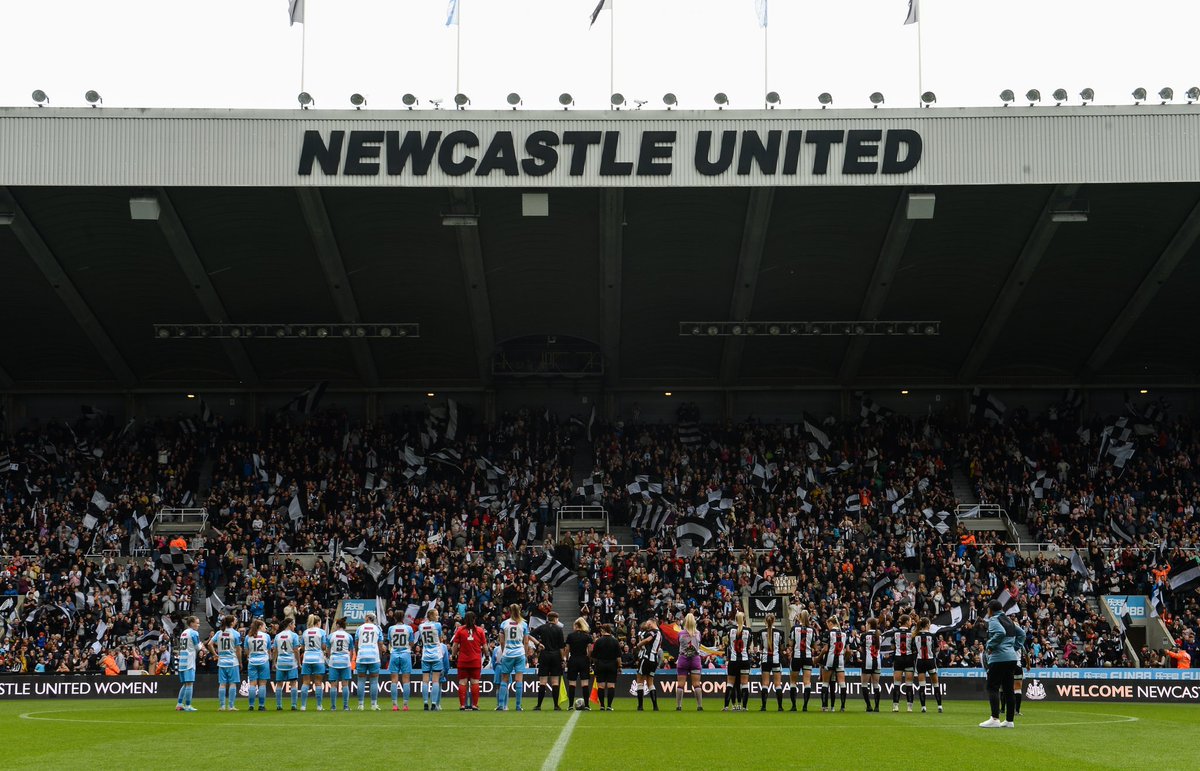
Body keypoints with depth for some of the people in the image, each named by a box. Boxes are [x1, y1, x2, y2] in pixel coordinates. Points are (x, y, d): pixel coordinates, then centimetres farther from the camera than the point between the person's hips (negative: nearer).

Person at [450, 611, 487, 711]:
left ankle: (462, 705, 0)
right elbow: (485, 646, 3)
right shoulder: (480, 630, 0)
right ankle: (474, 705, 1)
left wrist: (453, 655, 13)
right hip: (476, 661, 0)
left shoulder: (460, 630, -2)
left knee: (462, 683, 3)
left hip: (462, 661, 0)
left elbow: (455, 645, -1)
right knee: (475, 682, 3)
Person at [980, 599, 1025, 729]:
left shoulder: (993, 620, -6)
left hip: (999, 658, -8)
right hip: (1012, 658, 8)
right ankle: (1009, 720, 10)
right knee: (1008, 689, 9)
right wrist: (1015, 647, 19)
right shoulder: (1008, 620, 18)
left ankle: (995, 719, -19)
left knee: (992, 688, -9)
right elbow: (1021, 633, 24)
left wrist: (989, 646, -13)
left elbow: (1000, 633, -24)